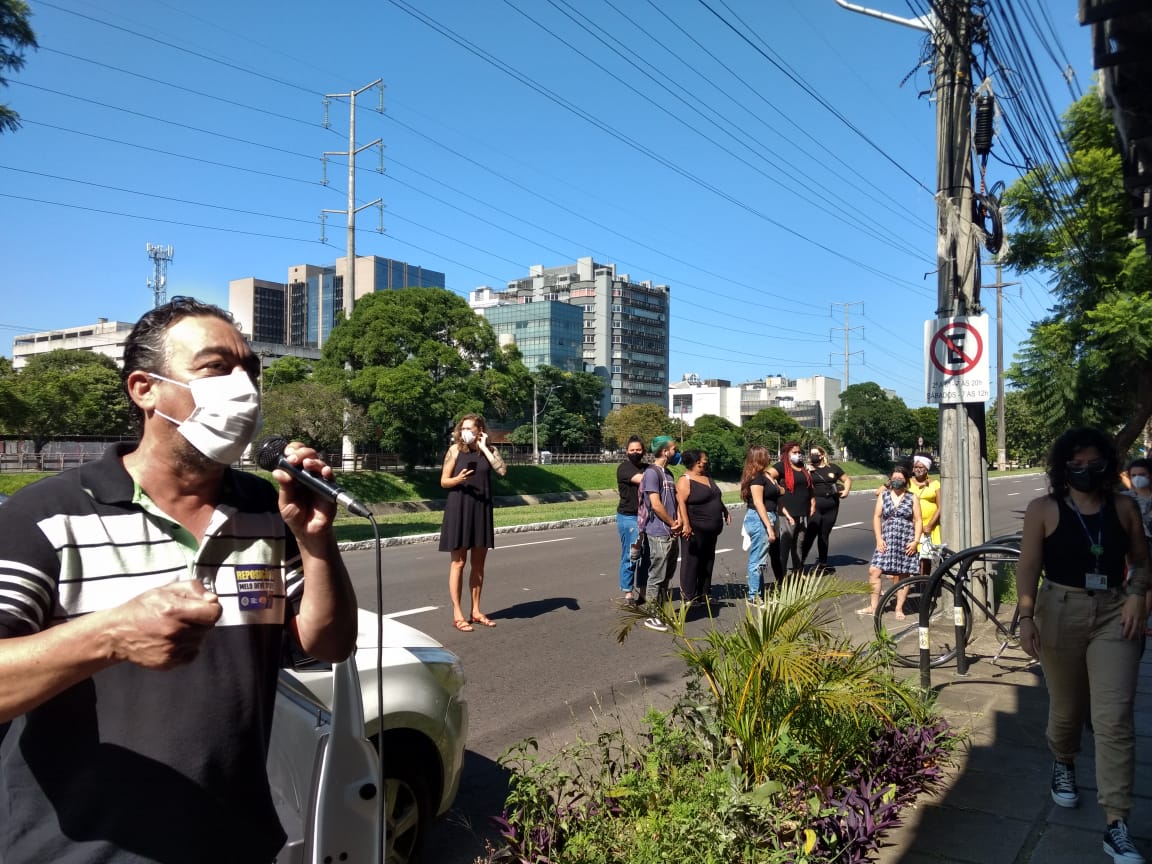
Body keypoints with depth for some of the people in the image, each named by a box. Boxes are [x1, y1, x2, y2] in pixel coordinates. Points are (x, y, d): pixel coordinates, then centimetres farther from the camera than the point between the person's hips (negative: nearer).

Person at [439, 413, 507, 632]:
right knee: (458, 562, 0)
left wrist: (484, 448, -13)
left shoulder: (488, 450, 3)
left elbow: (502, 470, -14)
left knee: (478, 563, 10)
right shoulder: (455, 450, -3)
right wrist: (458, 479, -22)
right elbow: (444, 481, -1)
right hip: (459, 510, -3)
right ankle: (457, 615, 5)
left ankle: (476, 611, 20)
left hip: (482, 510, 3)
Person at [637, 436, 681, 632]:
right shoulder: (652, 472, -13)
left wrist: (678, 521, -2)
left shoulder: (668, 473, 14)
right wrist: (673, 524, -7)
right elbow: (656, 505, -18)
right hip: (659, 533, -9)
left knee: (667, 575, 15)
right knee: (657, 576, -3)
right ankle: (651, 616, 6)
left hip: (671, 533, 9)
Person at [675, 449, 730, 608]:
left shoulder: (707, 478, 15)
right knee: (691, 563, -4)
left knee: (708, 563, 14)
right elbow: (681, 503, -23)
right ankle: (688, 598, 1)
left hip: (711, 530, 9)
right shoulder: (685, 480, -13)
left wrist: (725, 511, 23)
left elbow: (717, 498, 27)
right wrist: (685, 524, -30)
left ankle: (704, 595, 23)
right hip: (695, 529, -9)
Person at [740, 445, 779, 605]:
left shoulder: (765, 474, 14)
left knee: (760, 559, 15)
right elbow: (758, 503, -20)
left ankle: (758, 593, 23)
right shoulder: (757, 476, -15)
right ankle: (754, 597, 3)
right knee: (758, 560, -4)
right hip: (759, 520, -10)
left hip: (766, 518, 10)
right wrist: (769, 527, -22)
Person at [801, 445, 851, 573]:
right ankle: (800, 562, -10)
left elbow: (847, 479, 18)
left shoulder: (833, 467, 9)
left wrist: (846, 491, 2)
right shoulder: (809, 469, 3)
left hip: (832, 506, 3)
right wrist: (808, 472, -16)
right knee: (810, 535, -11)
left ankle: (822, 563, 20)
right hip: (815, 506, -3)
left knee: (824, 535, 12)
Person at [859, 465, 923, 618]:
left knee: (903, 575, 3)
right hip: (886, 541, 1)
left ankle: (899, 608, 15)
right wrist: (879, 539, -4)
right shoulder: (883, 496, 8)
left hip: (906, 542, -1)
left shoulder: (912, 498, 4)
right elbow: (877, 517, 6)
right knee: (874, 571, -8)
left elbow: (918, 520, 3)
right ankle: (873, 606, 3)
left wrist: (916, 541, -8)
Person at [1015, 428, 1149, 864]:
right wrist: (1025, 618, -12)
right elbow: (1028, 567, -5)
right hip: (1061, 612, -1)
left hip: (1115, 615, 1)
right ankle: (1062, 766, 46)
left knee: (1114, 719, -7)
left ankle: (1116, 826, -4)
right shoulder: (1043, 509, -2)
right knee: (1067, 707, 14)